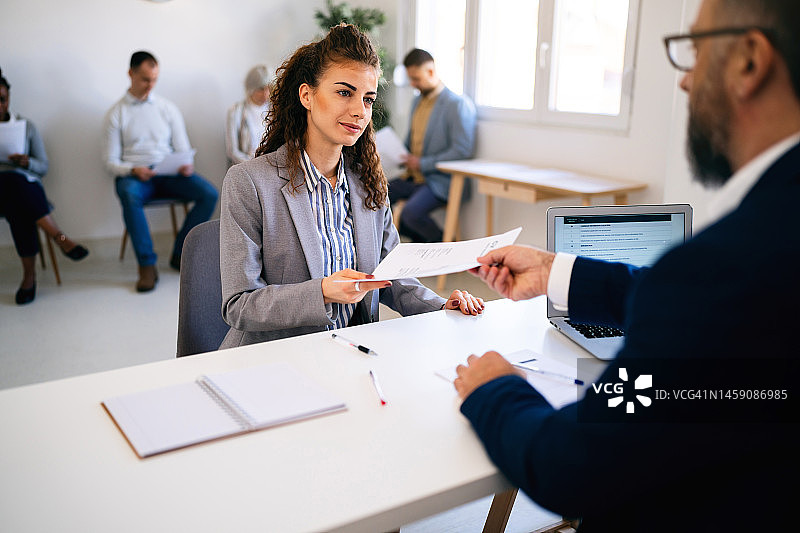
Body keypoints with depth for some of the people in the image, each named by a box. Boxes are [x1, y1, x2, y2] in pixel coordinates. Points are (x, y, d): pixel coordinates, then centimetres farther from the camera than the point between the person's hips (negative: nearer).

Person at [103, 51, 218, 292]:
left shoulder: (168, 108, 14)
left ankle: (180, 255, -11)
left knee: (209, 194, -24)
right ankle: (147, 265, -31)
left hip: (169, 173, 3)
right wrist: (133, 170, -19)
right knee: (129, 194, -40)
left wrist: (187, 165, -12)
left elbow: (183, 148, 12)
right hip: (134, 175, -2)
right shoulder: (116, 113, 7)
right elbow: (111, 161, 3)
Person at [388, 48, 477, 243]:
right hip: (413, 176, 9)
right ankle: (421, 241, 8)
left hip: (440, 180, -9)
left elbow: (462, 150, -17)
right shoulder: (417, 102, 16)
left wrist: (423, 164, -17)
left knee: (411, 211, -32)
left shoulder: (458, 104, -11)